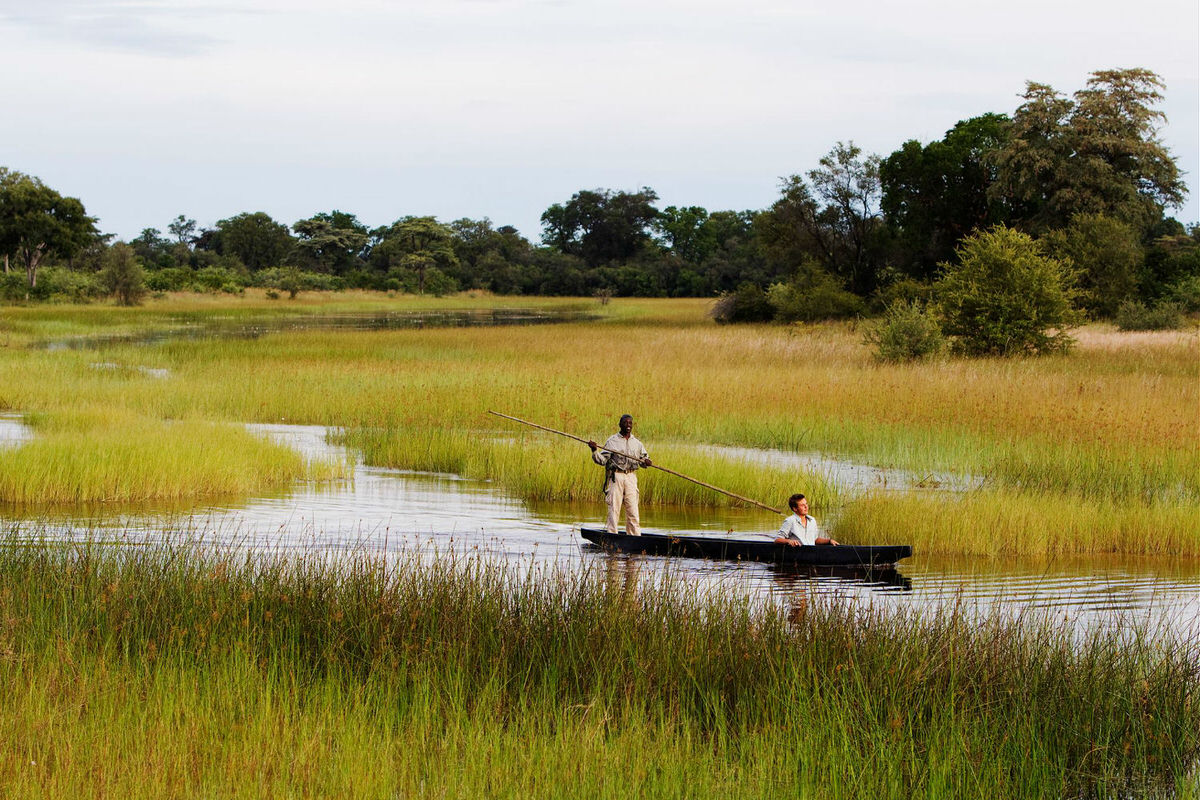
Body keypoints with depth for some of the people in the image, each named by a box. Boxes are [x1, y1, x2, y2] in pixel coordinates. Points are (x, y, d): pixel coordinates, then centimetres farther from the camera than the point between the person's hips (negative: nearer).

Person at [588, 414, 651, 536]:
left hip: (631, 477, 3)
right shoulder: (612, 441, 3)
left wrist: (646, 461, -3)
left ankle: (635, 537, 4)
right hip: (616, 476, -3)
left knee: (633, 510, 0)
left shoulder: (637, 443, 13)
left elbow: (643, 458, 20)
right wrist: (595, 451, -17)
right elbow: (602, 460, 0)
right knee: (613, 508, -5)